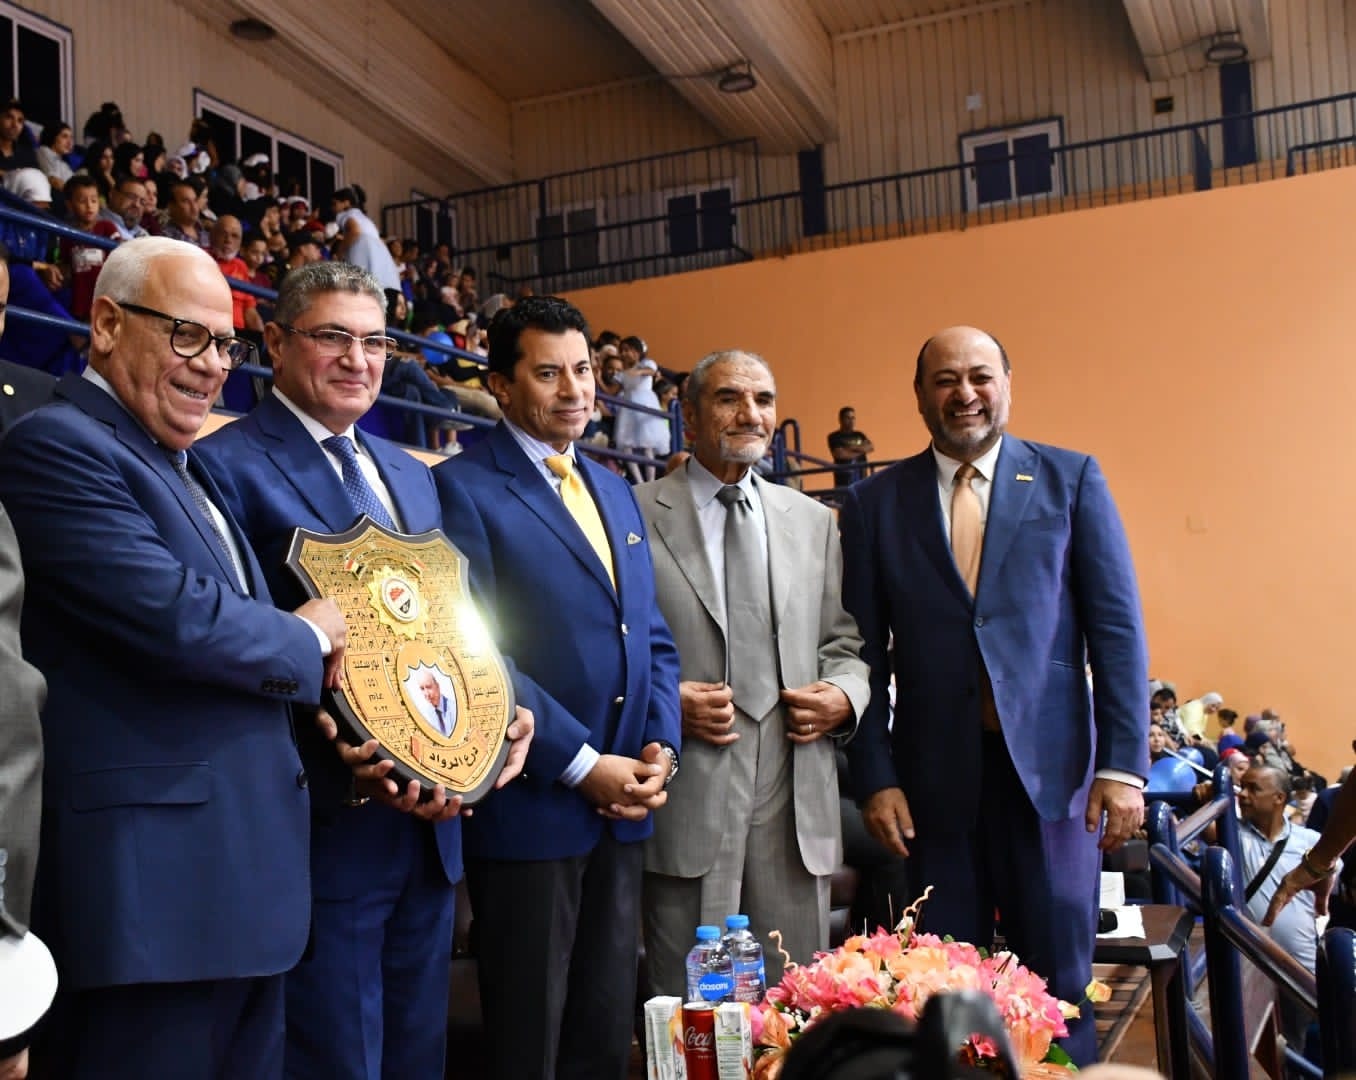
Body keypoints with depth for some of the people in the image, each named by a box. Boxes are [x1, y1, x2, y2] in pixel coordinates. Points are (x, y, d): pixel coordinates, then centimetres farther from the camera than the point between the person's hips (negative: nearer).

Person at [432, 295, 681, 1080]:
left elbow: (653, 639, 15)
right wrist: (582, 765, -16)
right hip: (530, 804, -6)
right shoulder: (463, 488, -8)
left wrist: (661, 747, -2)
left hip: (622, 806, 7)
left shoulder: (616, 493, 15)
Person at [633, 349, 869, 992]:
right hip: (685, 798, -3)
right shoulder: (637, 515, 0)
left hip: (797, 801, 4)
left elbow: (843, 643, 18)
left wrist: (845, 695, -2)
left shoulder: (814, 522, 14)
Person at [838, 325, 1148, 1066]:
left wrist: (1124, 763, -5)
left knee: (1059, 984, 7)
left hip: (1050, 766, 0)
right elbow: (865, 652, 4)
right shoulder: (875, 502, 5)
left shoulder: (1071, 479, 4)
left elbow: (1116, 629, 1)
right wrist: (875, 777, -1)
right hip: (934, 775, 1)